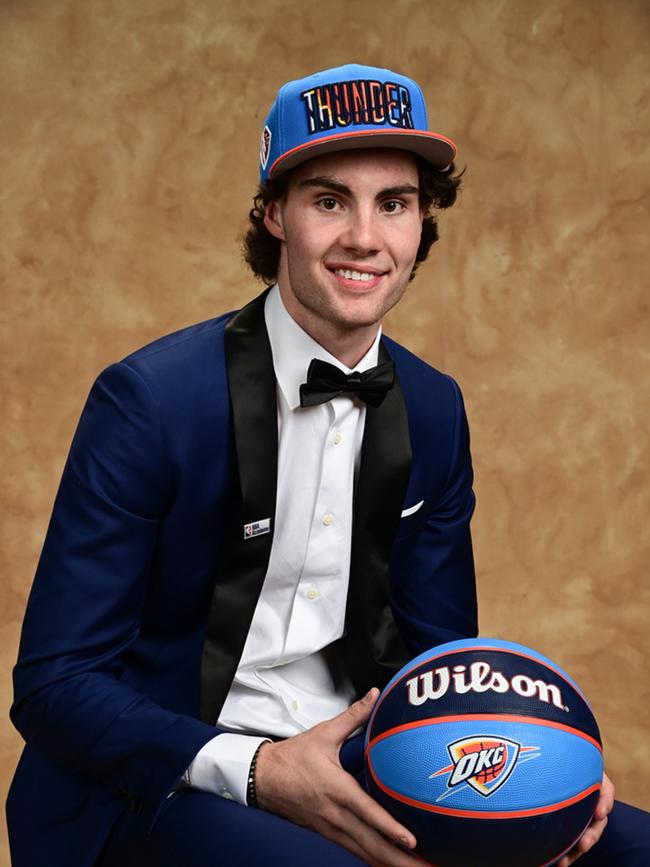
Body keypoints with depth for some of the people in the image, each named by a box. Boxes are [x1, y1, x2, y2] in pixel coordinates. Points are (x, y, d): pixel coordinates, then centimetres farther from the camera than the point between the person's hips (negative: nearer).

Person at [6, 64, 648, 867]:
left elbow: (437, 655, 12)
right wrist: (256, 772, -27)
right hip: (164, 782, -5)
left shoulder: (435, 409, 5)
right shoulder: (147, 398, -13)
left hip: (360, 766, 6)